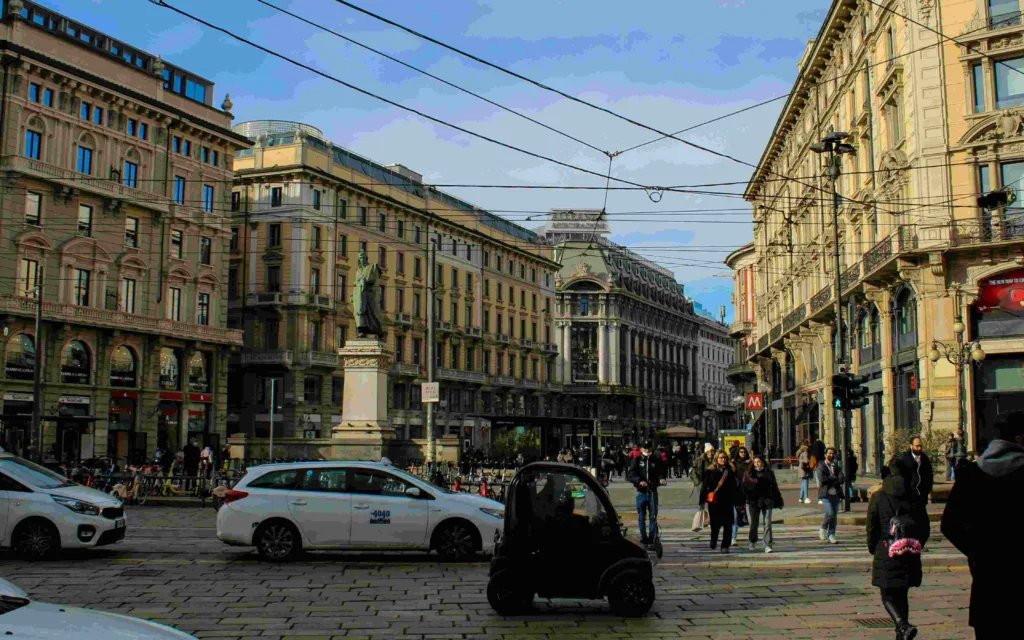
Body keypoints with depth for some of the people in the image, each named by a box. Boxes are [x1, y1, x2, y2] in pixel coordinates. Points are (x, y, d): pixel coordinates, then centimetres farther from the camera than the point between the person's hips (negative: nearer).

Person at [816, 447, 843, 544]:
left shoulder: (837, 467, 16)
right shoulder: (821, 467, 2)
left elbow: (841, 479, 0)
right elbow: (823, 480, -13)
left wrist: (830, 479, -12)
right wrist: (835, 478, -7)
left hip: (836, 493, 5)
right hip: (826, 494, -5)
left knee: (835, 515, 3)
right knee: (830, 513, -17)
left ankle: (831, 535, 12)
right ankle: (823, 528, 7)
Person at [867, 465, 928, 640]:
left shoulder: (877, 498, -3)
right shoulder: (913, 497, 5)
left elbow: (872, 527, -3)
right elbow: (925, 528, 7)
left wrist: (873, 549, 11)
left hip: (887, 555, -4)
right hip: (911, 554, 4)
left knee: (888, 596, 3)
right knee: (902, 595, 17)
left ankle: (903, 625, -21)